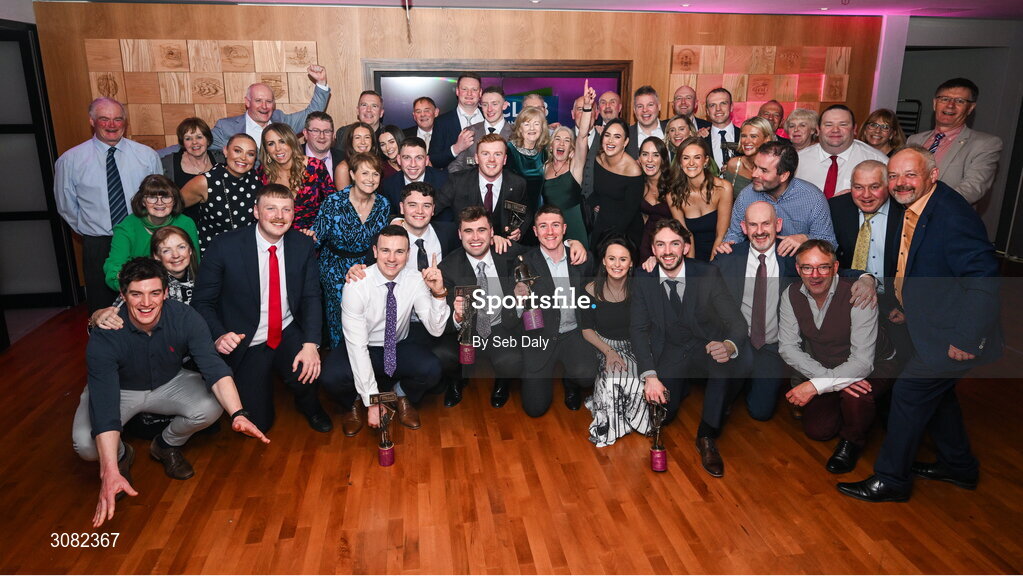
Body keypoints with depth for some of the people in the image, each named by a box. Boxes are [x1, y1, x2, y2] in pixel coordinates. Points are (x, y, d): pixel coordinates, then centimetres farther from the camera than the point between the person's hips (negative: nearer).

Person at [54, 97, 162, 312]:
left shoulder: (148, 155, 0)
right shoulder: (70, 160, -2)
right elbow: (66, 206, 9)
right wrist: (88, 232, 8)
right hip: (97, 246, 0)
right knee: (101, 309, 10)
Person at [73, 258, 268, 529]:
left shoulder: (185, 318, -26)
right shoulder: (104, 337, -31)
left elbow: (214, 368, -32)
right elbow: (104, 404, -39)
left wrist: (238, 414, -50)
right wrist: (110, 473, -48)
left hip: (169, 383, 2)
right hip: (119, 390, -1)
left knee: (211, 407, -27)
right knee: (85, 444, -29)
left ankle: (167, 446, 7)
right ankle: (121, 454, 10)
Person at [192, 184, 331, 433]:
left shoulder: (303, 245, -4)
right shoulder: (224, 246, -14)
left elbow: (311, 297, -3)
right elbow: (202, 301, -7)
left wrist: (310, 344, -18)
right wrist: (219, 336, -26)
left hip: (289, 335, 2)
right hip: (246, 344, -1)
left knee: (309, 372, -30)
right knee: (257, 423, -5)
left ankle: (307, 404, 8)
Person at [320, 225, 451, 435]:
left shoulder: (415, 281, -14)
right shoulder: (357, 286, -23)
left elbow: (436, 329, -18)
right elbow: (357, 345, -25)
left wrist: (439, 293, -37)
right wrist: (372, 402, -27)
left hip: (399, 348, 2)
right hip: (359, 351, -2)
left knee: (431, 370, -28)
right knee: (332, 378, -33)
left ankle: (402, 396, 8)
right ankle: (355, 402, 5)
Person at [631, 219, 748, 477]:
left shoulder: (708, 274, -14)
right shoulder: (643, 280, -9)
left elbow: (736, 322, -17)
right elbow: (638, 329, -7)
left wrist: (729, 346, -42)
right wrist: (649, 376, -20)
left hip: (707, 346, -1)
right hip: (669, 353, 1)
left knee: (734, 362, -34)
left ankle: (707, 436, -12)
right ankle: (682, 385, 21)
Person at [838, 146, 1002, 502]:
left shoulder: (952, 216, -26)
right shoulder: (914, 209, 3)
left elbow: (984, 281, -28)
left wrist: (967, 339, -26)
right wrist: (909, 308, 12)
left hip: (953, 335, -10)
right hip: (930, 324, 10)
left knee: (910, 391, -3)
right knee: (935, 392, 21)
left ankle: (891, 479, 12)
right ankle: (959, 466, 42)